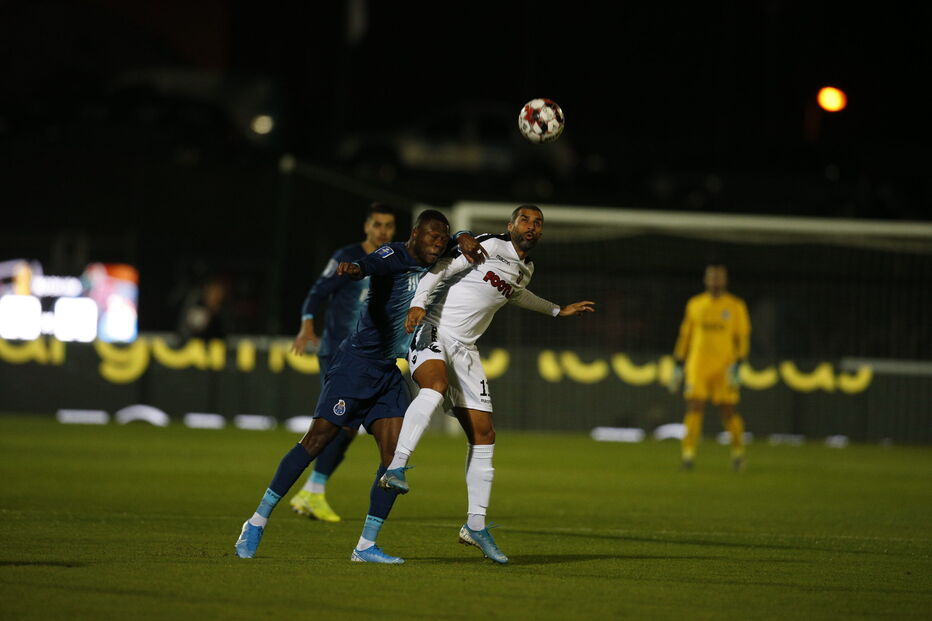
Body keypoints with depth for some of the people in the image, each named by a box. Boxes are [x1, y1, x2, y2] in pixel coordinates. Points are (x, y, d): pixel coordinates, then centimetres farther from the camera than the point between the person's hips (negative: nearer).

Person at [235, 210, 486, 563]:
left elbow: (452, 243, 29)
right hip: (356, 362, -8)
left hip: (388, 373, 8)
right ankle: (258, 522, -3)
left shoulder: (429, 268, 12)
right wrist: (354, 269, -59)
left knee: (395, 457, -3)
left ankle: (366, 546, 2)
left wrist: (465, 241, 4)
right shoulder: (394, 256, -12)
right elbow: (372, 265, -34)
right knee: (318, 439, -10)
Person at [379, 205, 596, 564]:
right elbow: (441, 270, -9)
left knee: (483, 436, 3)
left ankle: (475, 525, 10)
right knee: (436, 386, -40)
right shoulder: (489, 247, -7)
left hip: (464, 349, 8)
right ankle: (396, 468, -45)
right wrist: (419, 304, -24)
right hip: (432, 332, -8)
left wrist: (558, 311, 47)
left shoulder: (525, 270, 16)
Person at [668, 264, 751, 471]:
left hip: (724, 368, -1)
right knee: (694, 408, -10)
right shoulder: (695, 304, 10)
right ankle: (688, 456, -11)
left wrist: (736, 367, -9)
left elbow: (743, 337, 1)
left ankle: (738, 452, 20)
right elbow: (685, 336, 16)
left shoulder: (736, 306, 3)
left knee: (729, 411, 0)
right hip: (698, 367, 1)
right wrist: (677, 367, 13)